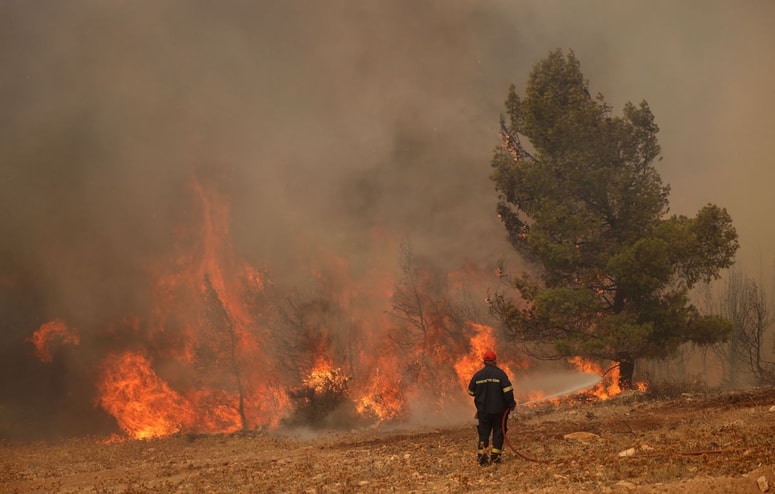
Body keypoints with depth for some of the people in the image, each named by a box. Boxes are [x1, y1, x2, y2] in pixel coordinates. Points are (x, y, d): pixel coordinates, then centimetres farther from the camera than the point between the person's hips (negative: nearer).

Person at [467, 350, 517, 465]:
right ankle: (495, 455, 6)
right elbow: (508, 390, -17)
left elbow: (471, 392, 9)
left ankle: (482, 455, 2)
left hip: (483, 410, 3)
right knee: (498, 432, 8)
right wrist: (511, 404, -5)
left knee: (483, 433, 9)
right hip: (499, 410, -2)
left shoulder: (478, 375, 0)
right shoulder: (500, 373, -10)